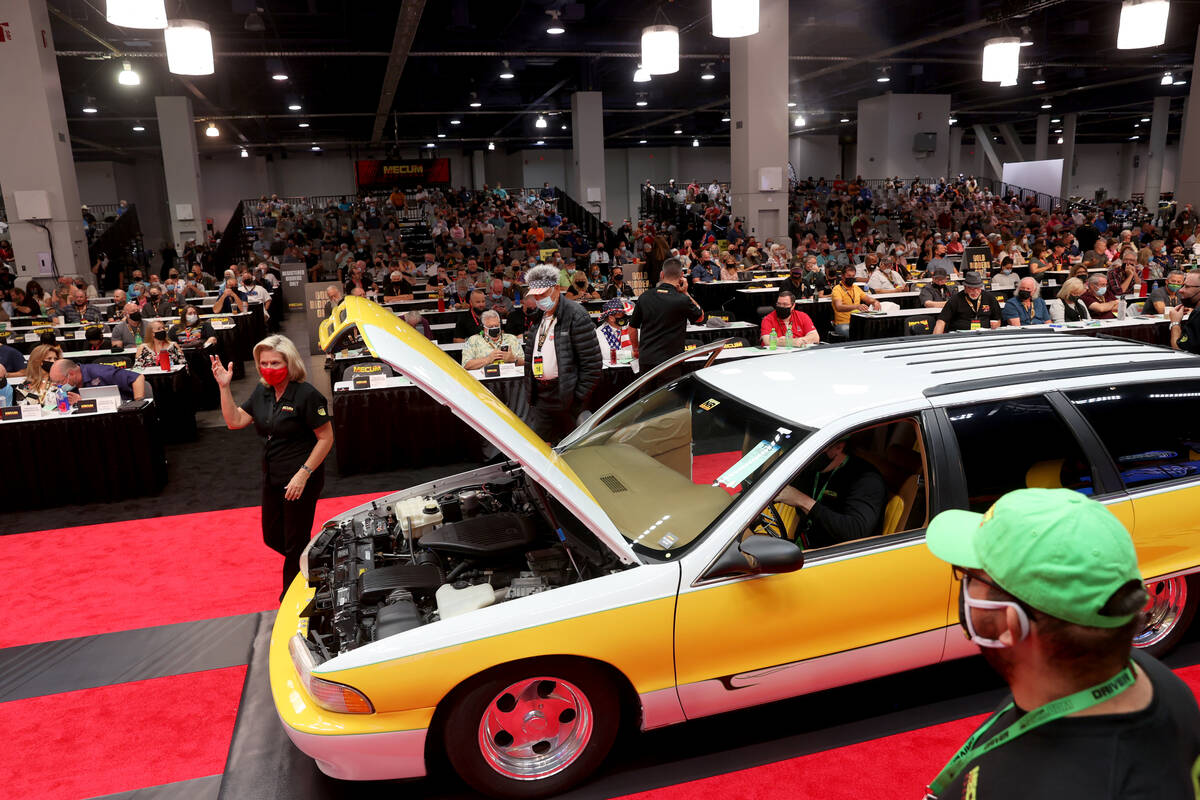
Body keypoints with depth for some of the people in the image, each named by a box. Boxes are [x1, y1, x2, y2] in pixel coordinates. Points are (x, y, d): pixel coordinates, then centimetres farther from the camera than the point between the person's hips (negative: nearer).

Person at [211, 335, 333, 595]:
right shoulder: (262, 392, 6)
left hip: (301, 482, -8)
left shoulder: (307, 395, -18)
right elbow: (235, 421, 3)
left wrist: (303, 475, -22)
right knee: (272, 537, 19)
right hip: (272, 478, 8)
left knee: (295, 544, 6)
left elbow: (326, 438, -17)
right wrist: (224, 387, -8)